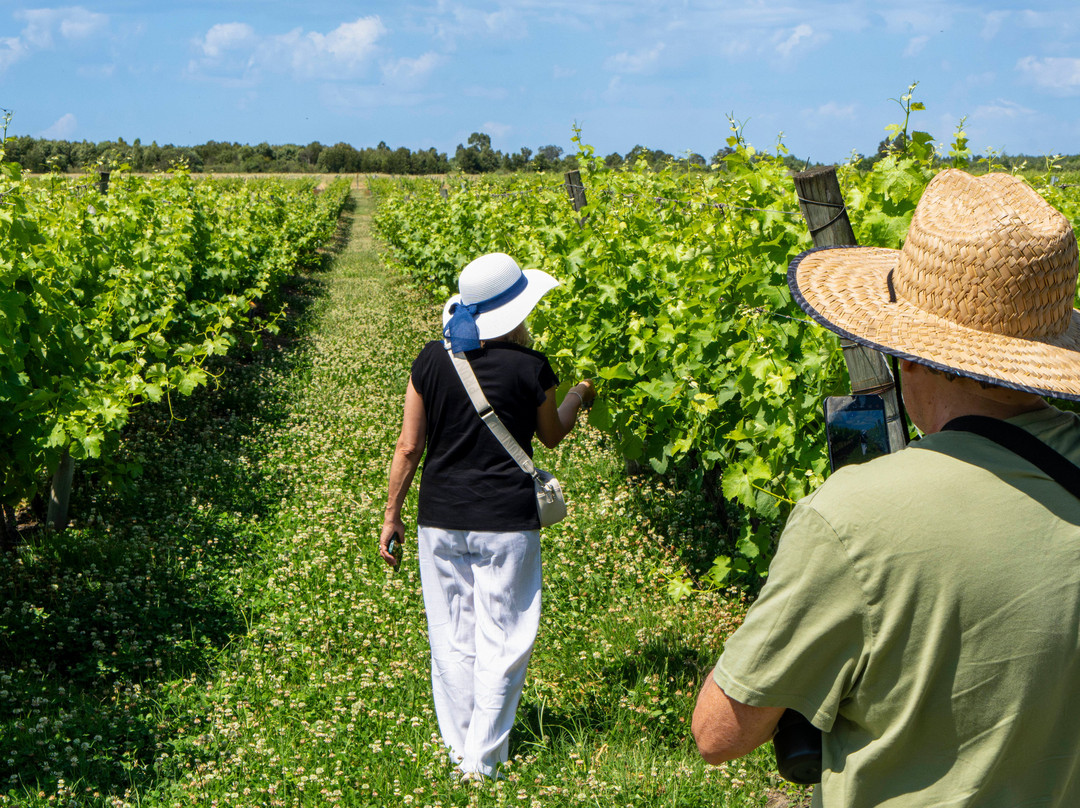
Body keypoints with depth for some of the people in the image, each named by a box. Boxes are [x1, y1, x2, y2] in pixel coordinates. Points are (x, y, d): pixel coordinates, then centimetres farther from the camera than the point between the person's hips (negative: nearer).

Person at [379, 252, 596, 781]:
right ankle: (480, 762, 10)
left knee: (452, 639, 13)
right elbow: (552, 436, 10)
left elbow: (408, 448, 3)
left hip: (440, 519, 4)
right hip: (505, 524, -3)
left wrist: (391, 516, 13)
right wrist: (579, 397, 29)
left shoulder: (432, 360, -1)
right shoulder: (529, 368, -9)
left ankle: (458, 749, 25)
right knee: (500, 642, 6)